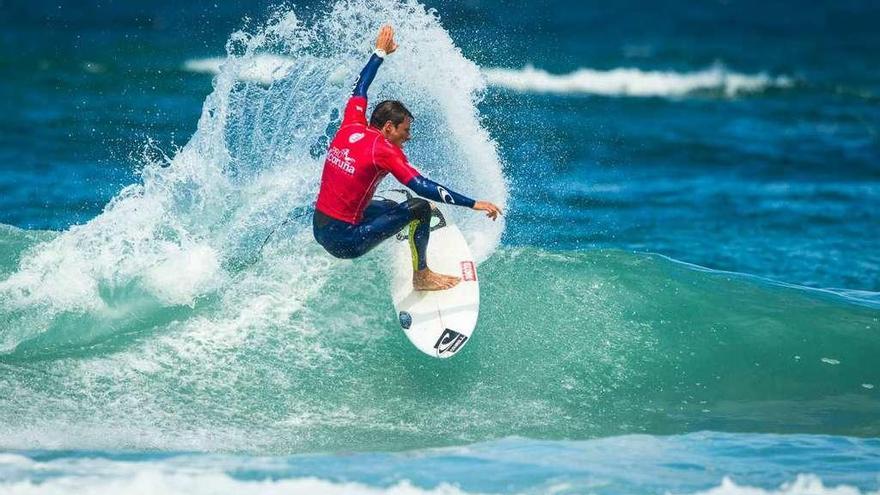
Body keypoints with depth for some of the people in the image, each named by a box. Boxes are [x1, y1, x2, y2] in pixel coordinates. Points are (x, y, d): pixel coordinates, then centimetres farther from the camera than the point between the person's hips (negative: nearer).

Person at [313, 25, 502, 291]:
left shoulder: (349, 128, 3)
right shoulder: (384, 151, -15)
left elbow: (359, 88, 22)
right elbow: (423, 187, -23)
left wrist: (380, 53, 35)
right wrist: (474, 204, -23)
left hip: (318, 229, 9)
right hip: (345, 242, -9)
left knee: (387, 206, 31)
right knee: (419, 208, -11)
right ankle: (421, 276, 0)